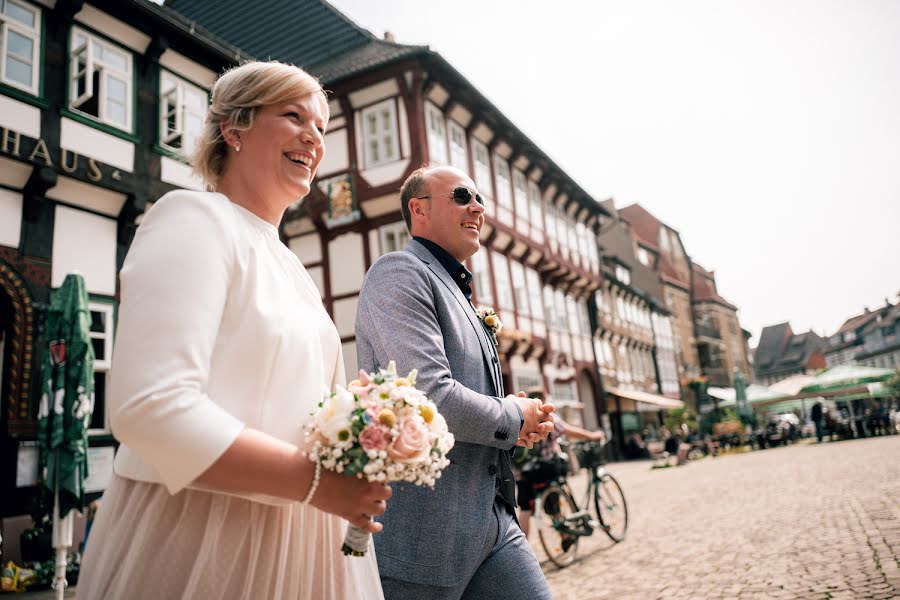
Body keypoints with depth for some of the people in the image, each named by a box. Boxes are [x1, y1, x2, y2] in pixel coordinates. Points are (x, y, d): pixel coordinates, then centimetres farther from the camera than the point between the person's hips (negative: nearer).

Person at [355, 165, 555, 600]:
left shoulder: (459, 295, 18)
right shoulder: (399, 272, -11)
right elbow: (429, 397, -24)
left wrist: (528, 422, 6)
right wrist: (515, 417, -6)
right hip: (425, 532, -8)